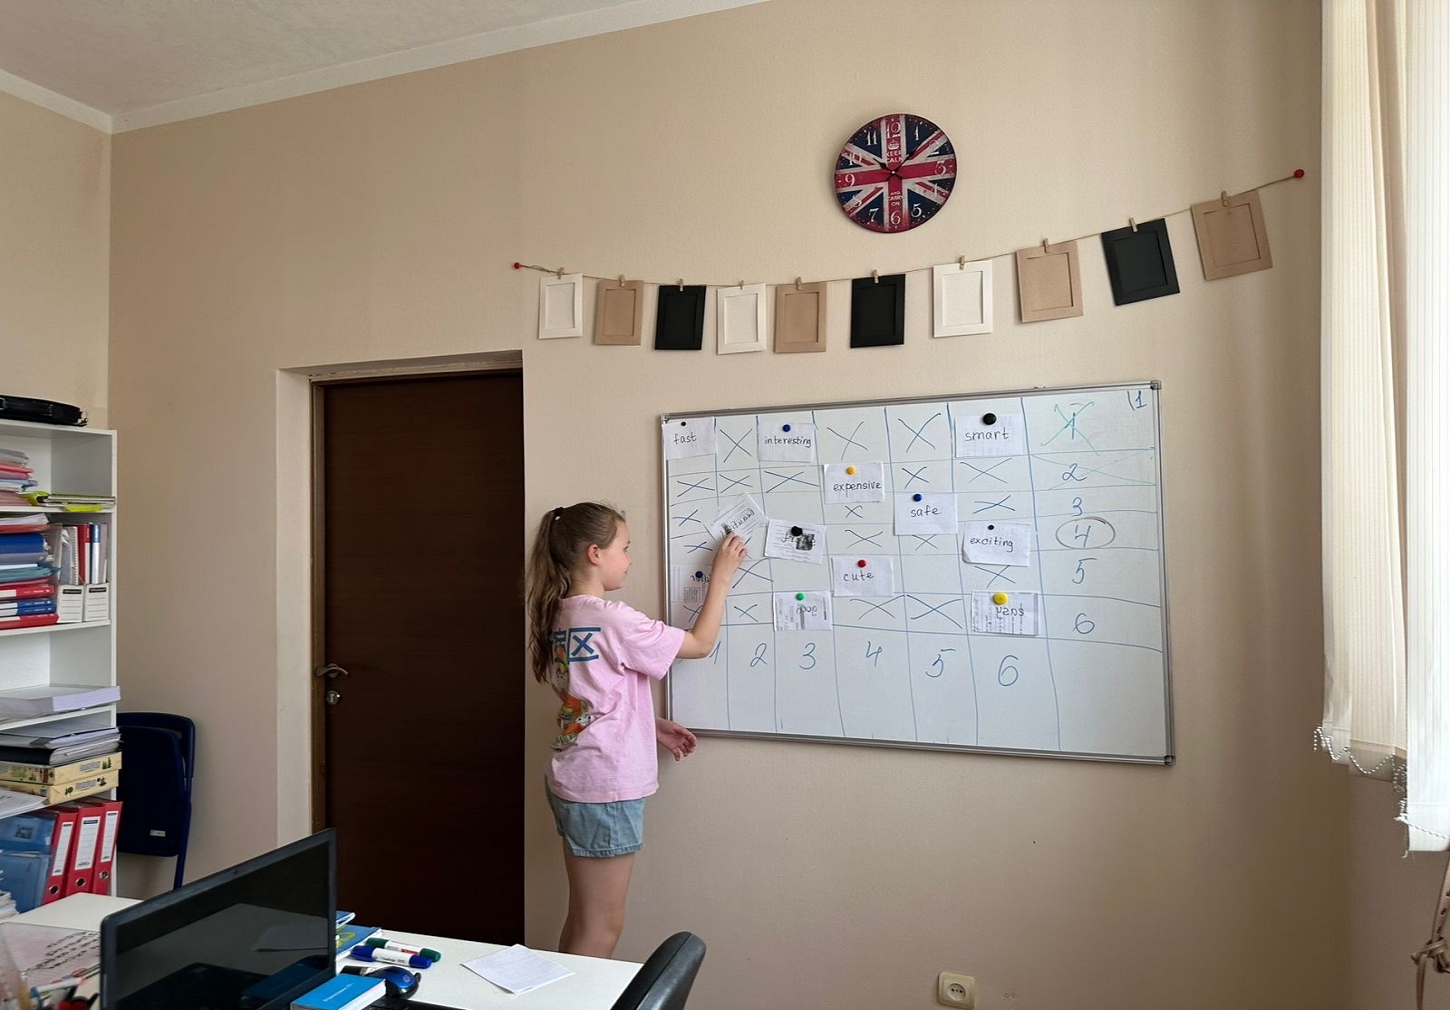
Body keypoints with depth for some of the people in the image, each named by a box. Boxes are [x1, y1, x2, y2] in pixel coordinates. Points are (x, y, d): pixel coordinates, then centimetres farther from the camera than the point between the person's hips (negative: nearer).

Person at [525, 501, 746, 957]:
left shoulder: (562, 615, 6)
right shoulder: (613, 620, -20)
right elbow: (700, 644, -10)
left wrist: (653, 727, 12)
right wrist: (721, 576, -1)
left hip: (573, 783, 9)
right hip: (605, 789, -9)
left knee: (583, 921, 19)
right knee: (602, 928, 4)